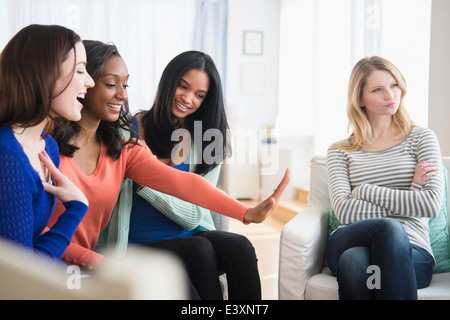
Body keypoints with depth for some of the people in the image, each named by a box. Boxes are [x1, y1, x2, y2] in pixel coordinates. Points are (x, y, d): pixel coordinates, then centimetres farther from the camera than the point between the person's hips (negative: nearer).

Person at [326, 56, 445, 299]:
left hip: (412, 253, 0)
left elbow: (432, 204, -2)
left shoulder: (421, 138, 14)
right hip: (348, 244, 1)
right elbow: (344, 212, -2)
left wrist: (365, 190, -2)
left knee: (353, 259, -36)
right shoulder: (340, 151, 15)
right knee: (388, 227, -36)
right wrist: (411, 192, -3)